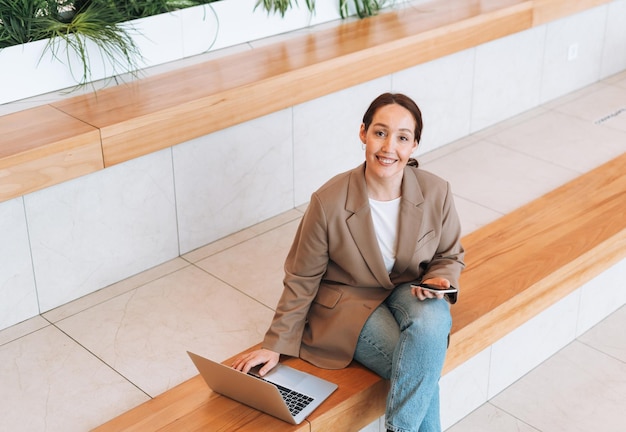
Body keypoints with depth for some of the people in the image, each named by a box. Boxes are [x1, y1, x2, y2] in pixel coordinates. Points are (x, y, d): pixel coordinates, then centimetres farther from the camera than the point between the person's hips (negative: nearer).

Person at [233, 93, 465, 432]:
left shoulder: (436, 192, -11)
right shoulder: (329, 201, -19)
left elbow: (450, 256, 8)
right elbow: (302, 279, -6)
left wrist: (438, 280, -17)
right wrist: (275, 344, -5)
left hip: (409, 292, 3)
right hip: (349, 300, -3)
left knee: (432, 321, -33)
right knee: (421, 367, -28)